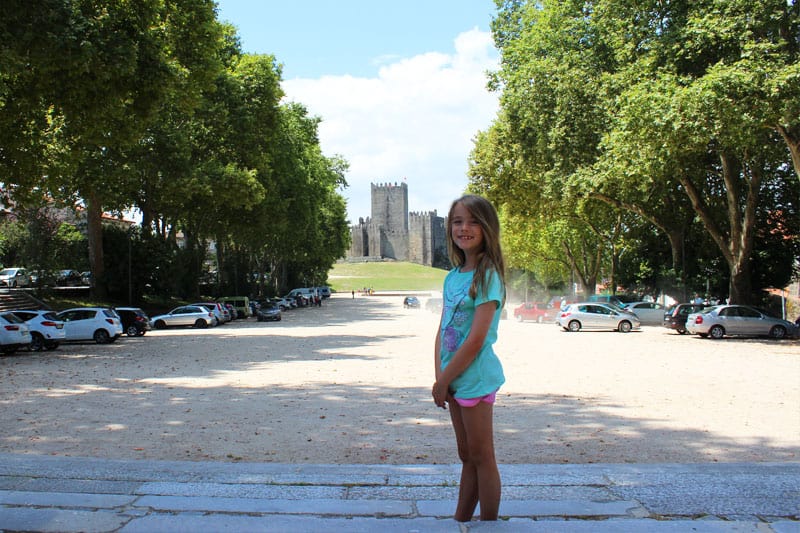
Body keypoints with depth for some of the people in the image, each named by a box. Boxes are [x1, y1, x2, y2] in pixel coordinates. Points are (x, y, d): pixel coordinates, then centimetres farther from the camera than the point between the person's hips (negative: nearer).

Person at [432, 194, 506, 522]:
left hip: (475, 377, -8)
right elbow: (442, 331, 9)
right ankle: (460, 521, 30)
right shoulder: (453, 276, 9)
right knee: (467, 457, 18)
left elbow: (475, 340, -19)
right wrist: (440, 377, -2)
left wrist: (443, 380, -13)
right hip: (455, 377, 8)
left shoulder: (487, 276, -14)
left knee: (481, 458, 4)